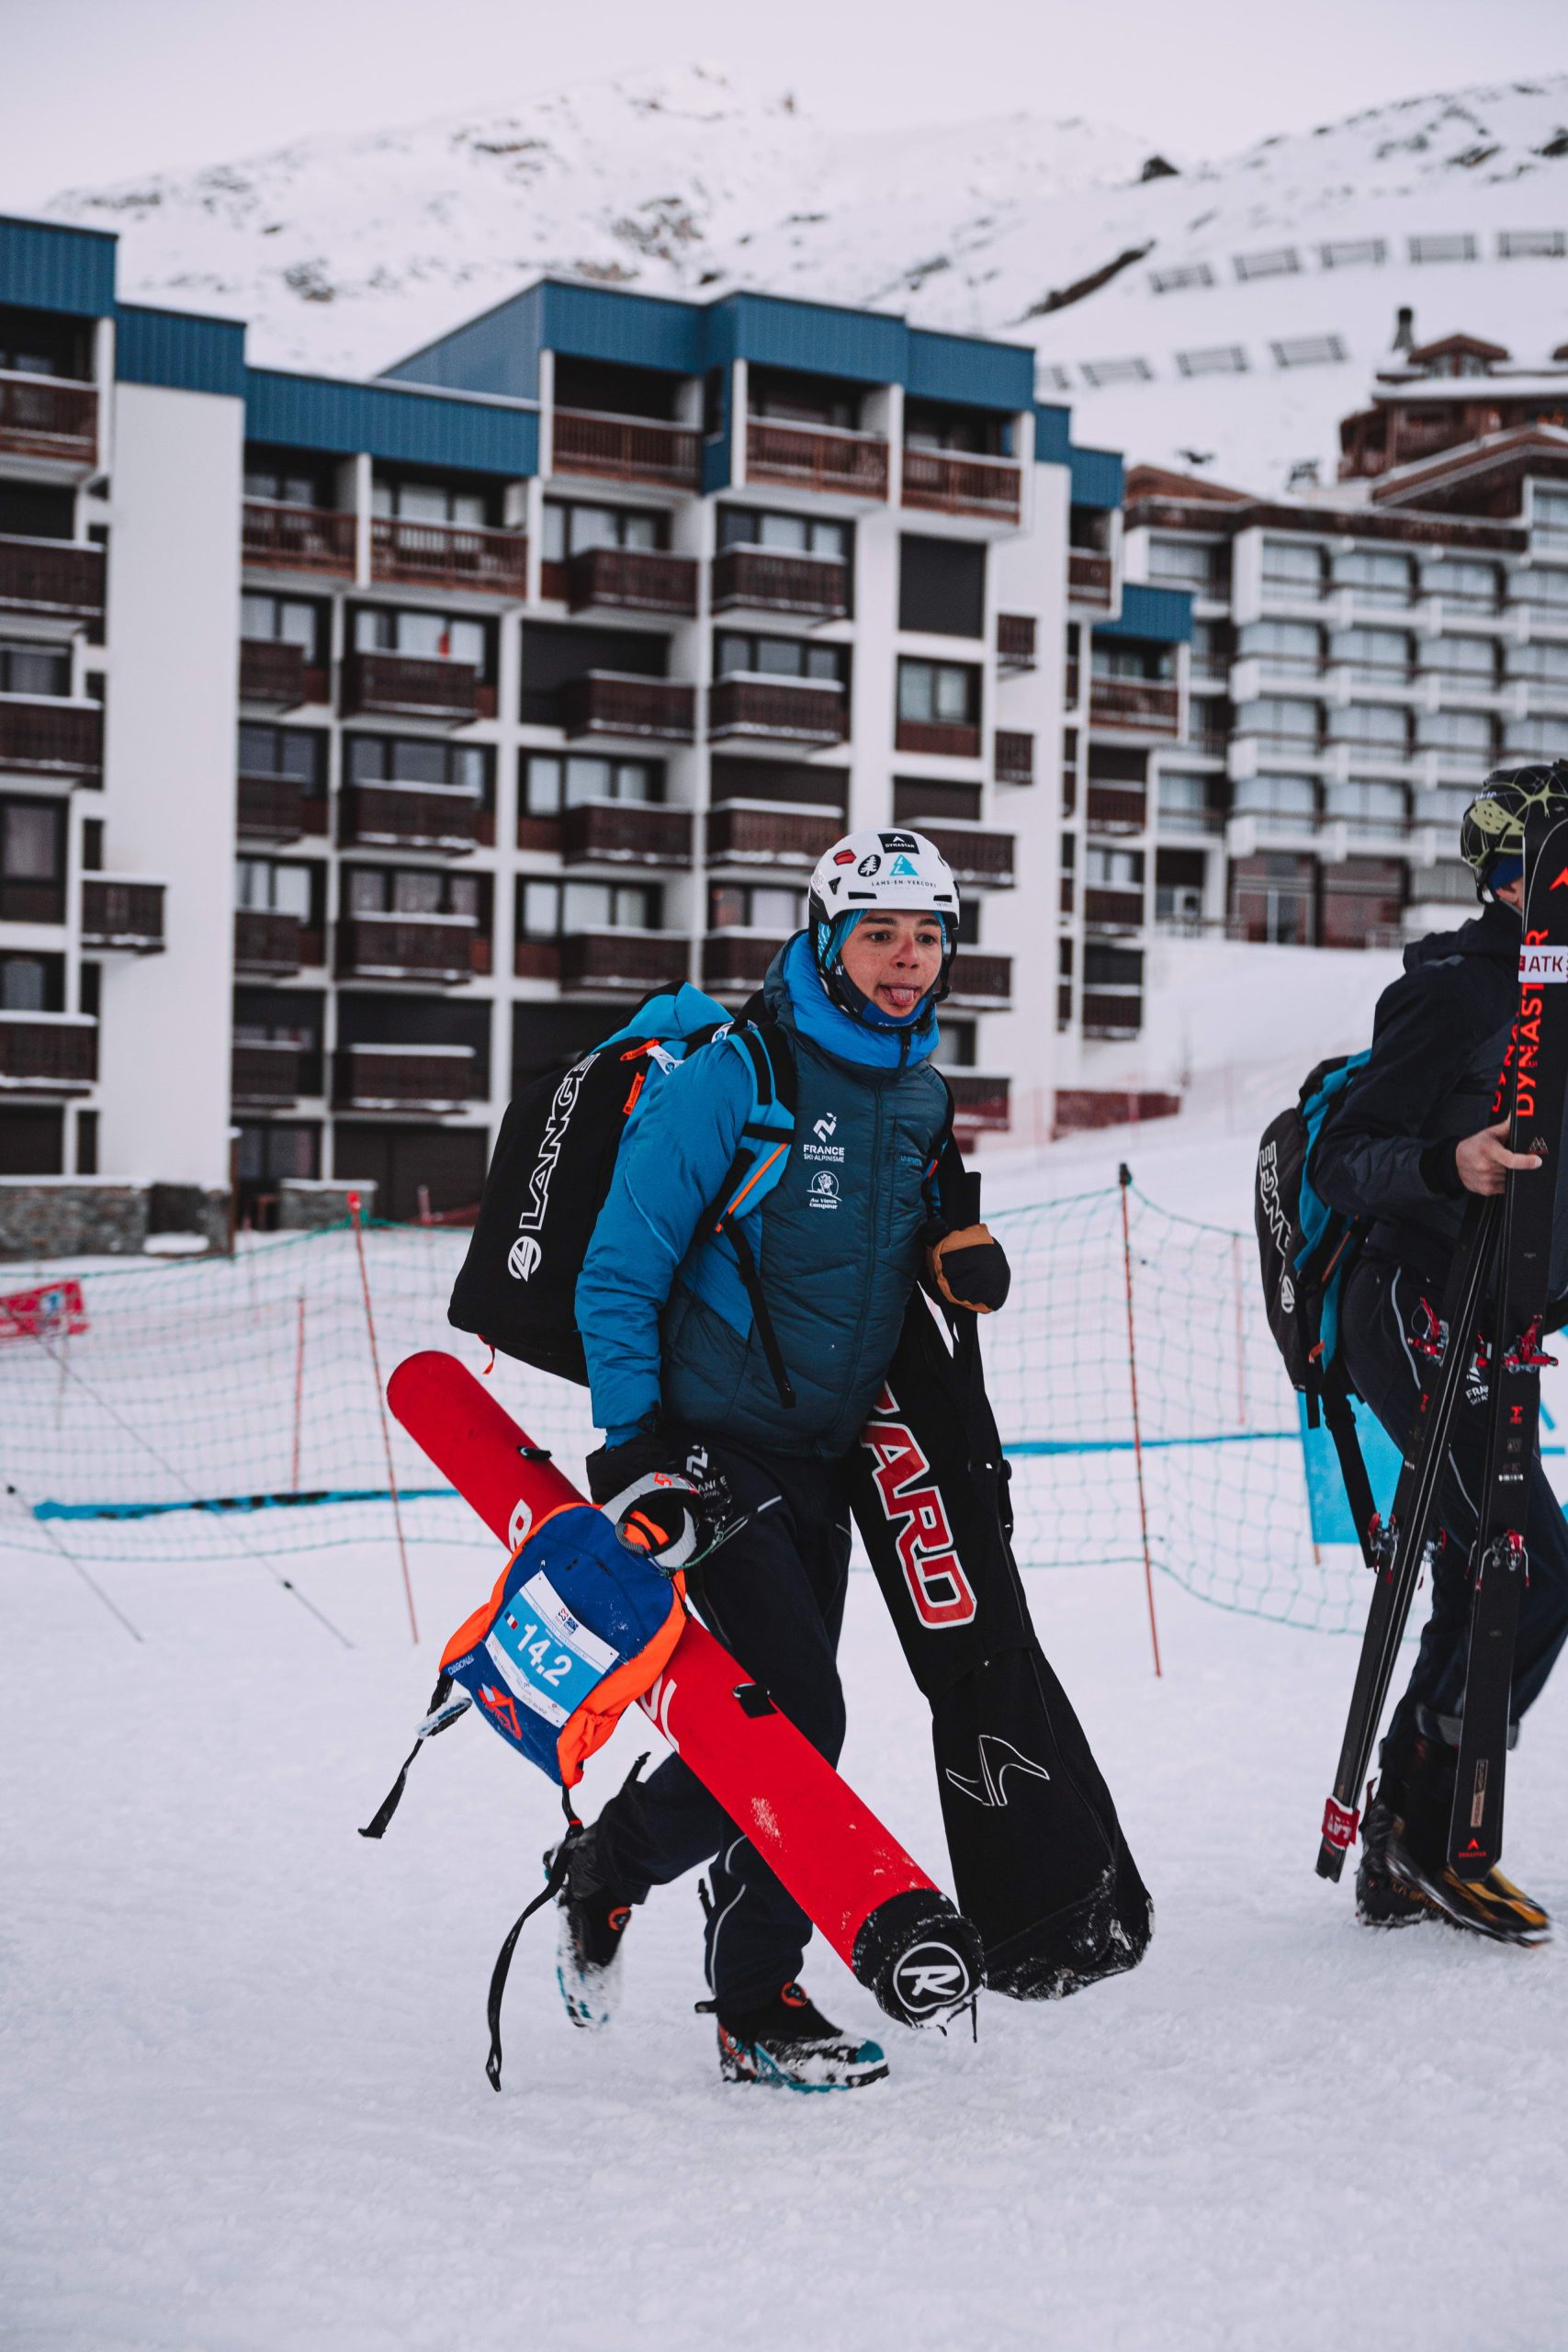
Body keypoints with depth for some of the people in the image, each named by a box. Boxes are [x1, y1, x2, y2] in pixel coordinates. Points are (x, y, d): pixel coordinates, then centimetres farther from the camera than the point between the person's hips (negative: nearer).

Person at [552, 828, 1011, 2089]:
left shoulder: (921, 1097, 9)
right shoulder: (731, 1076, -13)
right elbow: (620, 1271, -11)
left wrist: (964, 1256, 0)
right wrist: (632, 1448, -19)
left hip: (823, 1458, 7)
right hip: (715, 1447, -7)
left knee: (784, 1725, 8)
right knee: (799, 1710, -14)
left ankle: (616, 1862, 27)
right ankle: (757, 2007, 5)